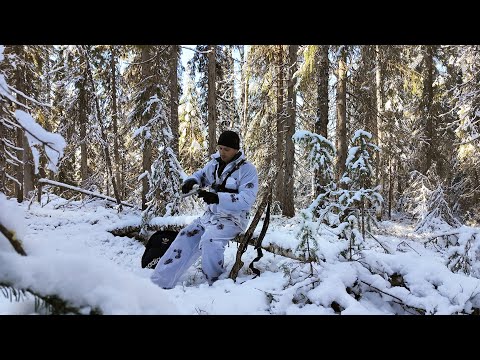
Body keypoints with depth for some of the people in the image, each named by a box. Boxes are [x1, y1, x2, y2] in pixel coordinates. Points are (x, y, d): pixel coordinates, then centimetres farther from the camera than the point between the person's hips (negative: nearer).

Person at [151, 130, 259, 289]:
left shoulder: (247, 169, -11)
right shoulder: (215, 164, 8)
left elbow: (246, 200, -21)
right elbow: (200, 175, 24)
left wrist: (218, 198, -32)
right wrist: (191, 181, -3)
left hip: (233, 218, -7)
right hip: (210, 215, 7)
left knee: (209, 240, -32)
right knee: (185, 238, -8)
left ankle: (215, 284, -15)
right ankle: (160, 283, -5)